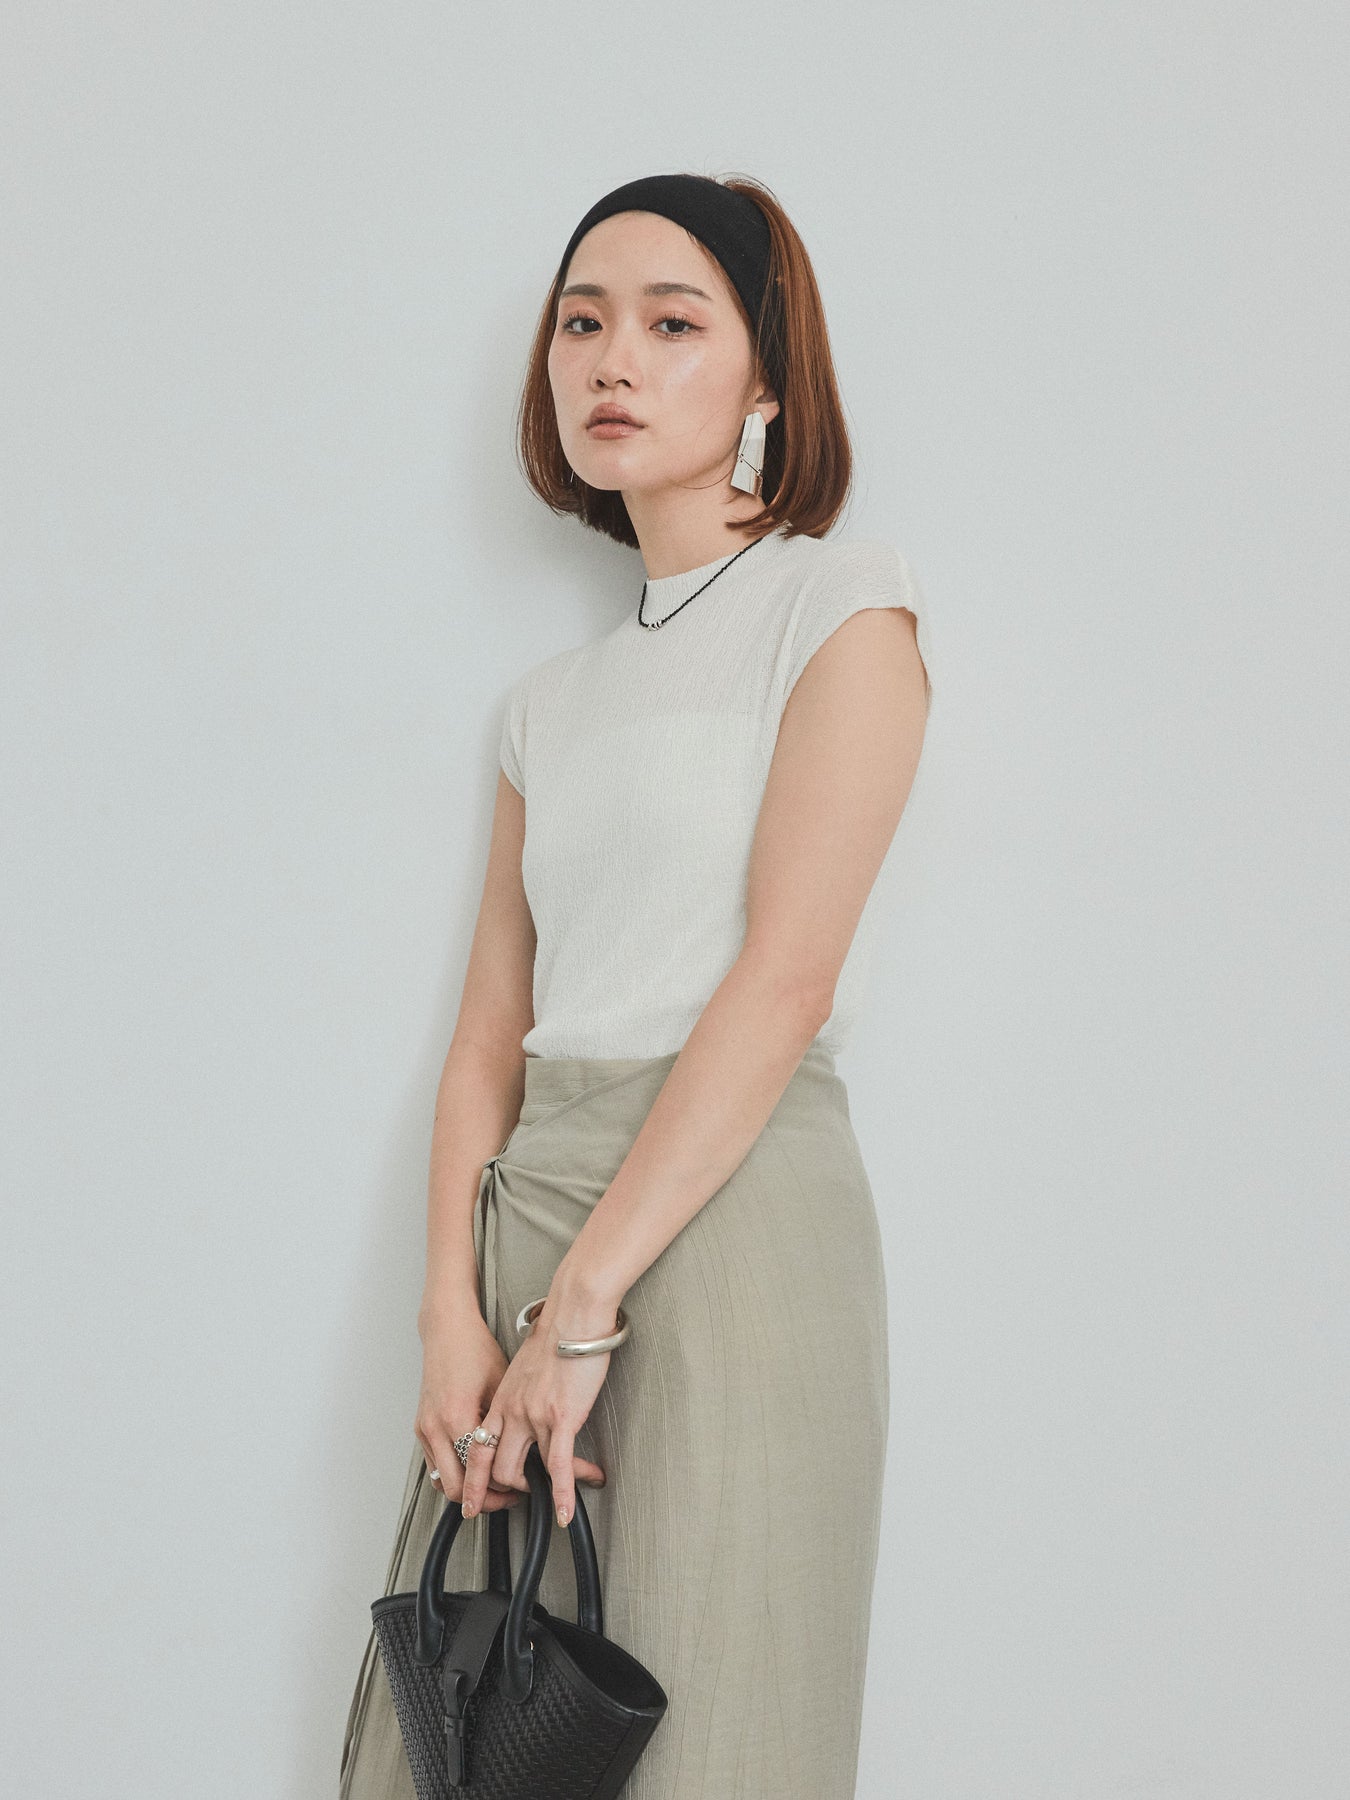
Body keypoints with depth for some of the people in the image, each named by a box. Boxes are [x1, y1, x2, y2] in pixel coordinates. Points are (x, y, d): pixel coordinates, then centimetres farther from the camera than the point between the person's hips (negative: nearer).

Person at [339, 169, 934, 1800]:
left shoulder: (840, 606, 0)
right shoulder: (554, 696, 18)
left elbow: (785, 979, -12)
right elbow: (491, 1027, 10)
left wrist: (587, 1300, -15)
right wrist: (452, 1310, -5)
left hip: (733, 1201, -6)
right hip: (531, 1202, 6)